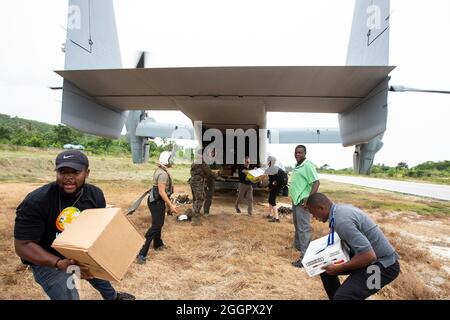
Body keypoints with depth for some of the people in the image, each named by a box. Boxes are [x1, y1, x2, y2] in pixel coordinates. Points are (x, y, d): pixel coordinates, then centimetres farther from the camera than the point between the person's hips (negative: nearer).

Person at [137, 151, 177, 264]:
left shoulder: (160, 170, 9)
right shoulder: (163, 174, -23)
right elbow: (162, 192, -26)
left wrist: (168, 202, 27)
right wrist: (171, 205, -24)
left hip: (157, 201, 10)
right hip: (157, 202, -10)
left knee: (159, 224, 23)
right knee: (155, 226, -10)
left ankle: (158, 244, 42)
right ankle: (141, 254, -9)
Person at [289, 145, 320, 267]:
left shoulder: (308, 165, -15)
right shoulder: (297, 165, 13)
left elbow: (316, 182, -22)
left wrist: (309, 198, -27)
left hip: (303, 201, -10)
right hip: (295, 200, 10)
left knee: (304, 228, -7)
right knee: (297, 226, 23)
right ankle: (298, 246, 40)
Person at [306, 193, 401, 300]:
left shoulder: (341, 220, -30)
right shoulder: (340, 208, -1)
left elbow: (369, 256, -32)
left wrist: (338, 268, -21)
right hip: (367, 253, 9)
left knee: (342, 296, -24)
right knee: (325, 268, 9)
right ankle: (335, 296, 25)